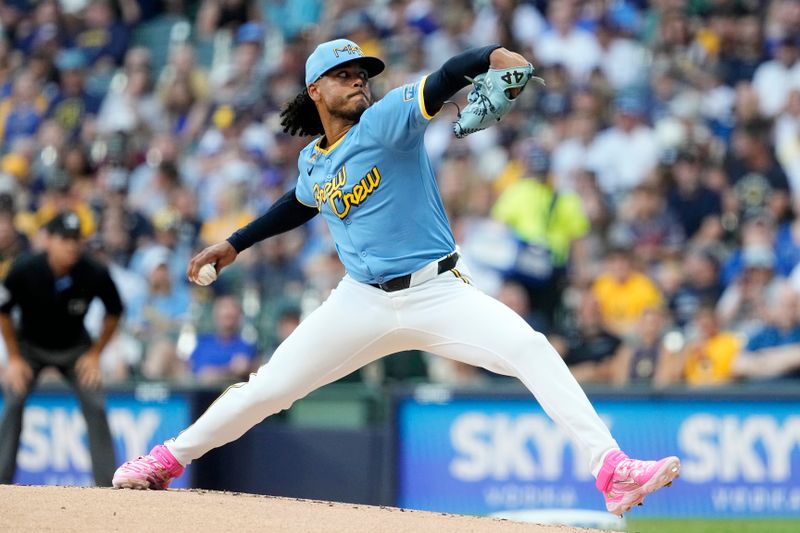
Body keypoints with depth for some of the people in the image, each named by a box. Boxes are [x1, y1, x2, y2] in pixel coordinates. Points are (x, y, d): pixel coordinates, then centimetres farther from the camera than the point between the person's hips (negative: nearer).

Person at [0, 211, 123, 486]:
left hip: (75, 348, 1)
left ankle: (108, 485, -5)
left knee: (95, 407, -12)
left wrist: (95, 353, -7)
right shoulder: (24, 270, -27)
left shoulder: (95, 274, -25)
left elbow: (114, 312, -5)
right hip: (30, 346, -1)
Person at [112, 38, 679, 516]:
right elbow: (302, 203, 32)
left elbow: (443, 81, -26)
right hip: (363, 303, 4)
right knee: (266, 389, 3)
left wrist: (494, 55, -45)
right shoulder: (312, 161, 8)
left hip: (439, 294, -4)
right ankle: (169, 460, 24)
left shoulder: (387, 120, -8)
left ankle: (613, 470, -29)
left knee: (530, 349, -26)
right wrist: (236, 244, 33)